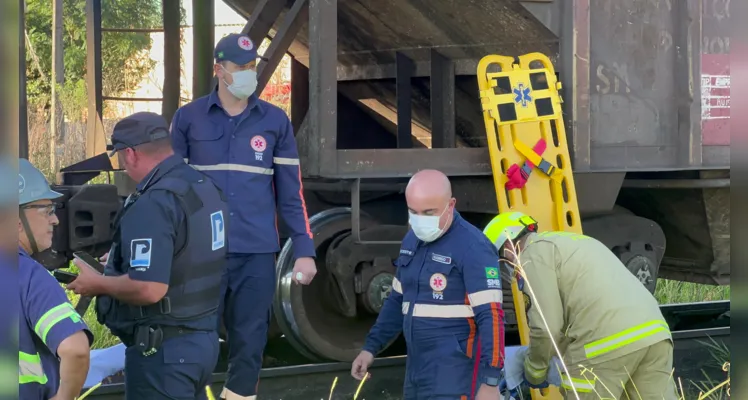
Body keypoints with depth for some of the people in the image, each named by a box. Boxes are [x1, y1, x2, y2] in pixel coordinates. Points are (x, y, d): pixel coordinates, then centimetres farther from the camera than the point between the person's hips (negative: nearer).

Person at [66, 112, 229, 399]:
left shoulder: (153, 204, -23)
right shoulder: (206, 186, 6)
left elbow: (148, 289, -30)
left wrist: (98, 284, -13)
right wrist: (124, 260, 23)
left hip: (164, 349, -9)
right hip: (205, 337, 9)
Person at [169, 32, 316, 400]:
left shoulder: (275, 121, 6)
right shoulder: (188, 118, 4)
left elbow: (291, 193, 9)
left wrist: (304, 250, 3)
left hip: (257, 253, 1)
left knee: (249, 345, 5)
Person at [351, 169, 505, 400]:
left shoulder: (472, 247, -15)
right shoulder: (412, 240, 12)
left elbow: (491, 317, -19)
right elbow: (398, 301, 24)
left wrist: (490, 381, -22)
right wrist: (371, 347, 19)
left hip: (453, 375, -8)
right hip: (416, 370, 8)